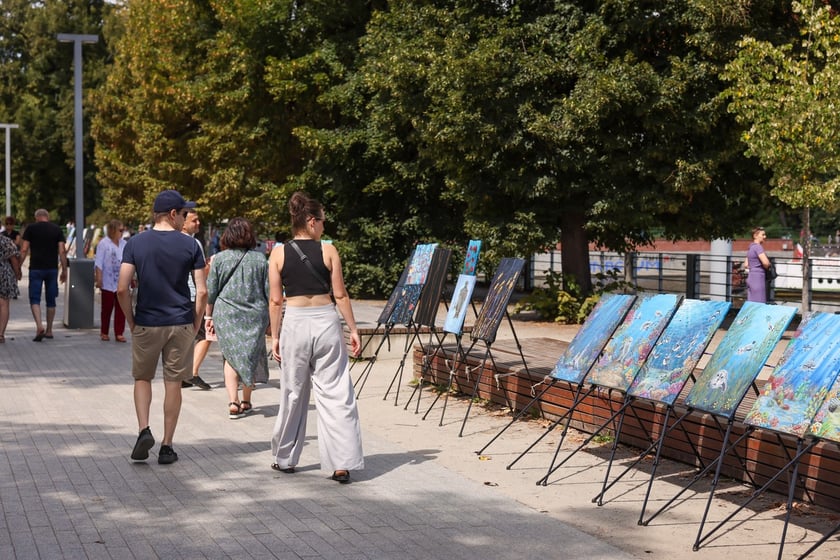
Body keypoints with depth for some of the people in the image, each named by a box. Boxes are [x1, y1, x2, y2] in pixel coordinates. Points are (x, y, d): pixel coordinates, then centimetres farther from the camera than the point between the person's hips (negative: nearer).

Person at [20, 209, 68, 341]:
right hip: (52, 269, 2)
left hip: (36, 268, -2)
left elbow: (24, 250, -4)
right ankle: (49, 330, 17)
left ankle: (39, 326, -22)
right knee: (51, 300, 11)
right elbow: (62, 252, 0)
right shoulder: (57, 230, 5)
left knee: (34, 299, -1)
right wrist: (64, 270, 5)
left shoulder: (30, 228, 1)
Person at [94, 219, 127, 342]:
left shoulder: (124, 244, 10)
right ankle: (104, 332, 16)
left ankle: (119, 333, 4)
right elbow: (98, 263, -9)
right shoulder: (103, 244, -5)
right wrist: (99, 278, -16)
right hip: (108, 283, -4)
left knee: (121, 308, 0)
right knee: (107, 308, 5)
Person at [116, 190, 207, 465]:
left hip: (146, 324, 0)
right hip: (181, 324, 0)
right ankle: (166, 446, 12)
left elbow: (122, 289, -9)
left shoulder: (135, 244, -3)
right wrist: (195, 324, 4)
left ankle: (144, 431, -1)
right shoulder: (190, 245, -4)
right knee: (173, 384, 8)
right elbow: (202, 291, -7)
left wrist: (131, 321, 4)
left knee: (142, 378, 18)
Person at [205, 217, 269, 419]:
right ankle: (246, 401, 20)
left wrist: (209, 316, 12)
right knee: (251, 356, 13)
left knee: (231, 357, 4)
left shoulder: (219, 259, -2)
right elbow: (268, 291, 3)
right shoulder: (260, 259, 0)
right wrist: (268, 316, 14)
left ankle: (233, 402, -8)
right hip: (255, 315, 1)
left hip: (226, 314, -1)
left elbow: (210, 291, 1)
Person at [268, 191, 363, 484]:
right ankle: (342, 464, -2)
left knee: (293, 394, 13)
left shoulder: (279, 253, 1)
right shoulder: (328, 251, -1)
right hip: (326, 321, -1)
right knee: (335, 394, 1)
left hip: (295, 323, 1)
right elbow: (340, 294, -1)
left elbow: (275, 300, 1)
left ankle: (285, 458, 25)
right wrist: (353, 330, 5)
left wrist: (275, 336, 8)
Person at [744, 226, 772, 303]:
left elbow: (746, 265, 23)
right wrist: (767, 267, -1)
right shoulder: (757, 246, -11)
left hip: (750, 277, 9)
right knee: (759, 304, -9)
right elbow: (766, 262, -22)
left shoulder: (750, 247, 17)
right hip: (758, 278, -9)